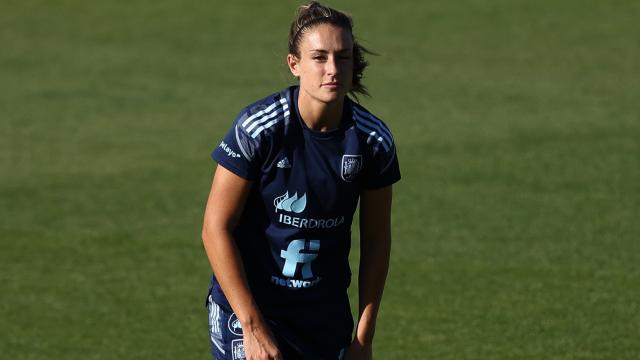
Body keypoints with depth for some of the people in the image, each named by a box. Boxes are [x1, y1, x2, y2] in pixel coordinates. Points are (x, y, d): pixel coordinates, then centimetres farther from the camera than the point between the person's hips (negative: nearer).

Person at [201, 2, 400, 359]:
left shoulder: (373, 139, -6)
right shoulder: (259, 127, -17)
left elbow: (376, 239, 5)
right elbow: (216, 228, -13)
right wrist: (253, 327, -16)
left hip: (328, 320, 4)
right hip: (246, 305, -4)